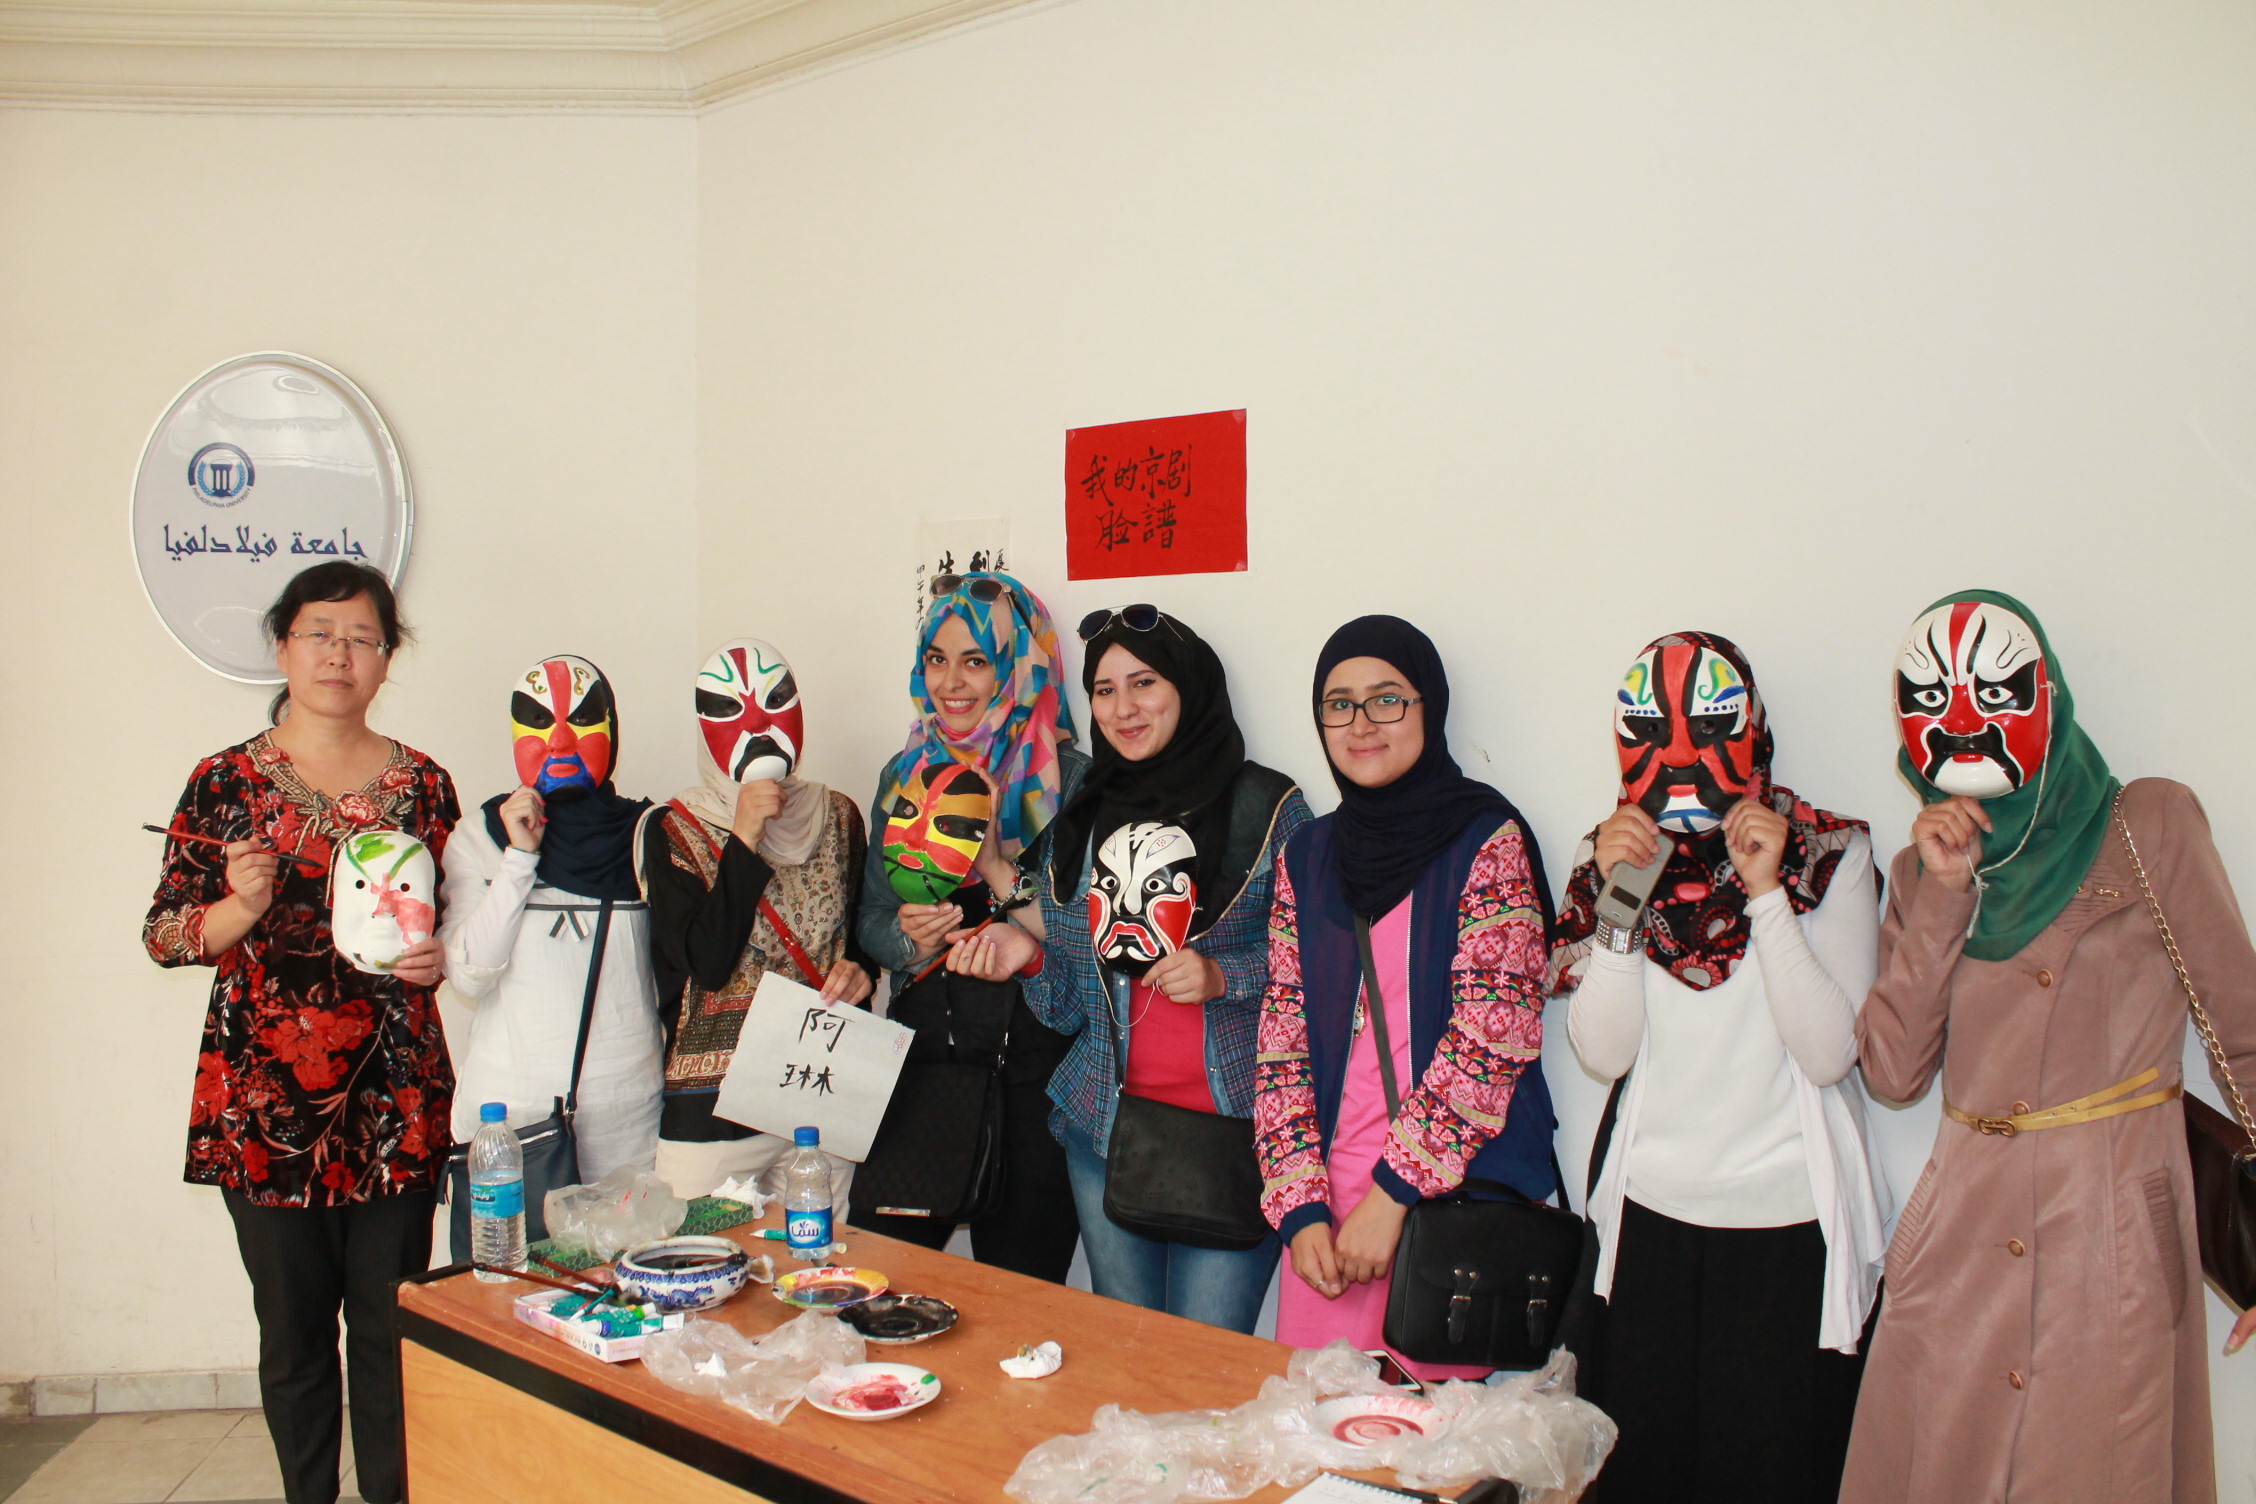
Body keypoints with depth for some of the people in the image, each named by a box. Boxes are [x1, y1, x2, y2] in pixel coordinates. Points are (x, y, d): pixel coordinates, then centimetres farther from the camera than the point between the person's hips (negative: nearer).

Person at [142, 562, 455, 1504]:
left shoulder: (422, 784, 6)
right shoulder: (225, 781, 2)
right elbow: (162, 933, 4)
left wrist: (436, 955, -7)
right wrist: (237, 909, -15)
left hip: (394, 1098, 1)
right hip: (264, 1100, -1)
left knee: (391, 1323, 4)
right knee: (293, 1327, 8)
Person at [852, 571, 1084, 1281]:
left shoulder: (1067, 778, -5)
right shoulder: (907, 772, 11)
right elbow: (872, 916, 15)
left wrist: (996, 866, -19)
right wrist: (910, 941, -5)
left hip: (1029, 1065, -4)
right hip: (918, 1051, 4)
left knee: (1019, 1293, 5)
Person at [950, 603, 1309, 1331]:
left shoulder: (1267, 807, -3)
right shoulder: (1080, 816, 11)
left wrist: (1222, 977, -17)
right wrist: (1027, 955, -5)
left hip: (1232, 1128, -4)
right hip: (1104, 1127, 4)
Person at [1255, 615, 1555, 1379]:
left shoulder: (1487, 840, -6)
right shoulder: (1308, 857, 9)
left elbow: (1491, 1037, -13)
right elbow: (1282, 1041, 6)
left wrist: (1396, 1190, -14)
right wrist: (1300, 1205, -3)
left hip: (1459, 1191, -4)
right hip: (1331, 1199, 4)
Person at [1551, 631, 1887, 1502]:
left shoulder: (1830, 856, -6)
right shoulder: (1613, 856, 1)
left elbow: (1829, 1054, -16)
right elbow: (1603, 1055, -7)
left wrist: (1766, 893, -21)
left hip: (1788, 1222, -2)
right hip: (1648, 1212, 3)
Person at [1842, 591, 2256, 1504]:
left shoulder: (2150, 826, 1)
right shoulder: (1923, 870, 10)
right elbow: (1891, 1073, -1)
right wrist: (1944, 896, -7)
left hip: (2113, 1238, -3)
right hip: (1958, 1242, 3)